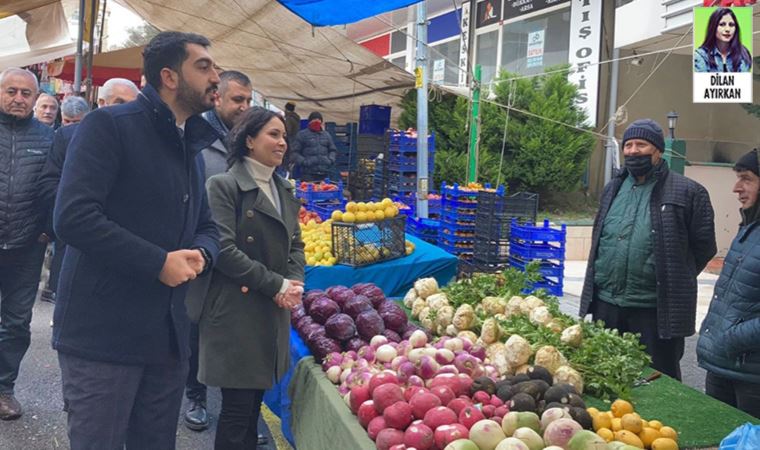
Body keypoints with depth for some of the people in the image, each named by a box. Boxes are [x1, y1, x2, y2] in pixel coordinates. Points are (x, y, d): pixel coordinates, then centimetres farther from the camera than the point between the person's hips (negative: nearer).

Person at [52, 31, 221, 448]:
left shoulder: (191, 147, 16)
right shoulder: (109, 125, -9)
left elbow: (206, 226, 20)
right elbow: (73, 216, -20)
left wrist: (201, 253, -4)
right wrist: (159, 262, -19)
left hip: (168, 336, 8)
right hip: (102, 334, -7)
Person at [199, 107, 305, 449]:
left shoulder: (284, 189, 14)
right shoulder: (223, 185, -9)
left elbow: (295, 244, 14)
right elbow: (224, 250, -16)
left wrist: (294, 284, -5)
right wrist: (276, 285, -15)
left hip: (275, 312, 7)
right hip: (236, 311, -6)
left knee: (254, 403, 13)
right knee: (237, 407, 0)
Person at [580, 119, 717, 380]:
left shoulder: (687, 192, -6)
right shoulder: (613, 188, 13)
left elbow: (704, 246, -1)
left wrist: (673, 283, 2)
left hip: (657, 310, -5)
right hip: (605, 303, 5)